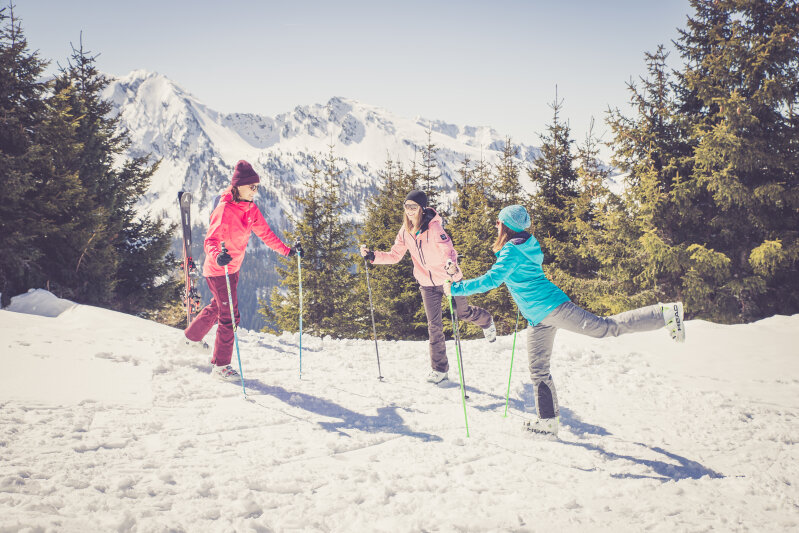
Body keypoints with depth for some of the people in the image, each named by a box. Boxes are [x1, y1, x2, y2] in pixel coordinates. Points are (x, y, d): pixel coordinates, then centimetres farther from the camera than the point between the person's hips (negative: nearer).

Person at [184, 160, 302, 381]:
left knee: (217, 307, 25)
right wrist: (217, 256, -50)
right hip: (218, 271, -9)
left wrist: (287, 250, 6)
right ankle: (220, 365, 9)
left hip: (232, 269, 9)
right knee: (230, 316, -4)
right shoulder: (225, 209, -23)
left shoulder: (251, 210, 1)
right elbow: (211, 240, -30)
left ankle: (190, 337, 48)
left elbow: (265, 234, 11)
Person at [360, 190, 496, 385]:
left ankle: (486, 321, 51)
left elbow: (448, 251, -30)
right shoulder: (405, 231, -5)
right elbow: (395, 255, 2)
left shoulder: (434, 227, -23)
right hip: (427, 284, 4)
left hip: (448, 279, -4)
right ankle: (440, 369, 13)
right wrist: (373, 256, -12)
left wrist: (451, 265, -52)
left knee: (463, 313, 15)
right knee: (434, 325, 3)